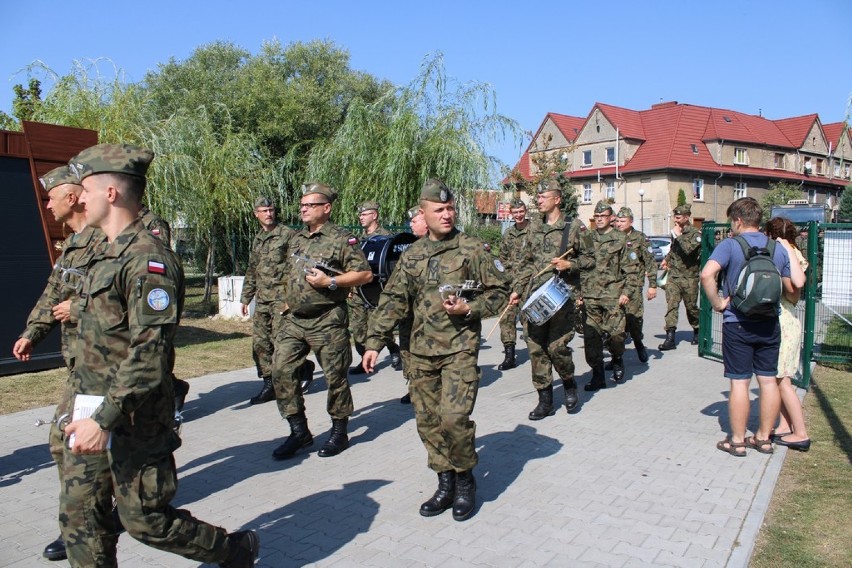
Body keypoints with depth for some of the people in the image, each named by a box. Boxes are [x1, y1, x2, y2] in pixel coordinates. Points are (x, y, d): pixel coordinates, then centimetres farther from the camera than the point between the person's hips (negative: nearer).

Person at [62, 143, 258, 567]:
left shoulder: (148, 260, -19)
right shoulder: (108, 256, 12)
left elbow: (148, 355, -25)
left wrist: (106, 418, -25)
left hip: (132, 421, -9)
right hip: (94, 416, 9)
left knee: (145, 519, 4)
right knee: (79, 516, 12)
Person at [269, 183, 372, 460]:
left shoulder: (342, 239, -6)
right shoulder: (297, 239, 16)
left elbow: (365, 274, -11)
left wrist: (330, 282, -19)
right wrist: (289, 300, 17)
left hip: (327, 321, -6)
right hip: (294, 320, 7)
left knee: (335, 376, 2)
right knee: (281, 370, -1)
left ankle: (339, 432, 20)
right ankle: (299, 431, 12)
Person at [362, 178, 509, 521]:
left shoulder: (472, 249, -1)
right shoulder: (412, 256, 9)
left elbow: (500, 291, 2)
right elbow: (393, 302, 10)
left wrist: (469, 309, -14)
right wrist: (374, 342, 4)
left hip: (460, 349, -4)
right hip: (421, 352, 5)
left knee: (454, 418, -13)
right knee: (427, 421, 8)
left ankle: (465, 480, 11)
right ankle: (446, 483, 24)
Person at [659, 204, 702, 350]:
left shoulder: (695, 234, -9)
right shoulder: (675, 232, 10)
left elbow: (688, 250, -28)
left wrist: (678, 236, -20)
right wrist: (666, 259, 15)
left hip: (689, 278, -4)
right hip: (673, 276, 5)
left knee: (691, 306, 10)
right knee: (671, 305, -7)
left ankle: (697, 331, 34)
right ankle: (670, 338, -10)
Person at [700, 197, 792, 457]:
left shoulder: (730, 245, -10)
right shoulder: (778, 249, 4)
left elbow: (706, 274, -27)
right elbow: (790, 288, 9)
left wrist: (717, 303, -15)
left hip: (737, 323, -4)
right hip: (769, 323, 4)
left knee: (739, 382, 2)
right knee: (768, 380, 12)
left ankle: (737, 441, 11)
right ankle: (763, 437, 22)